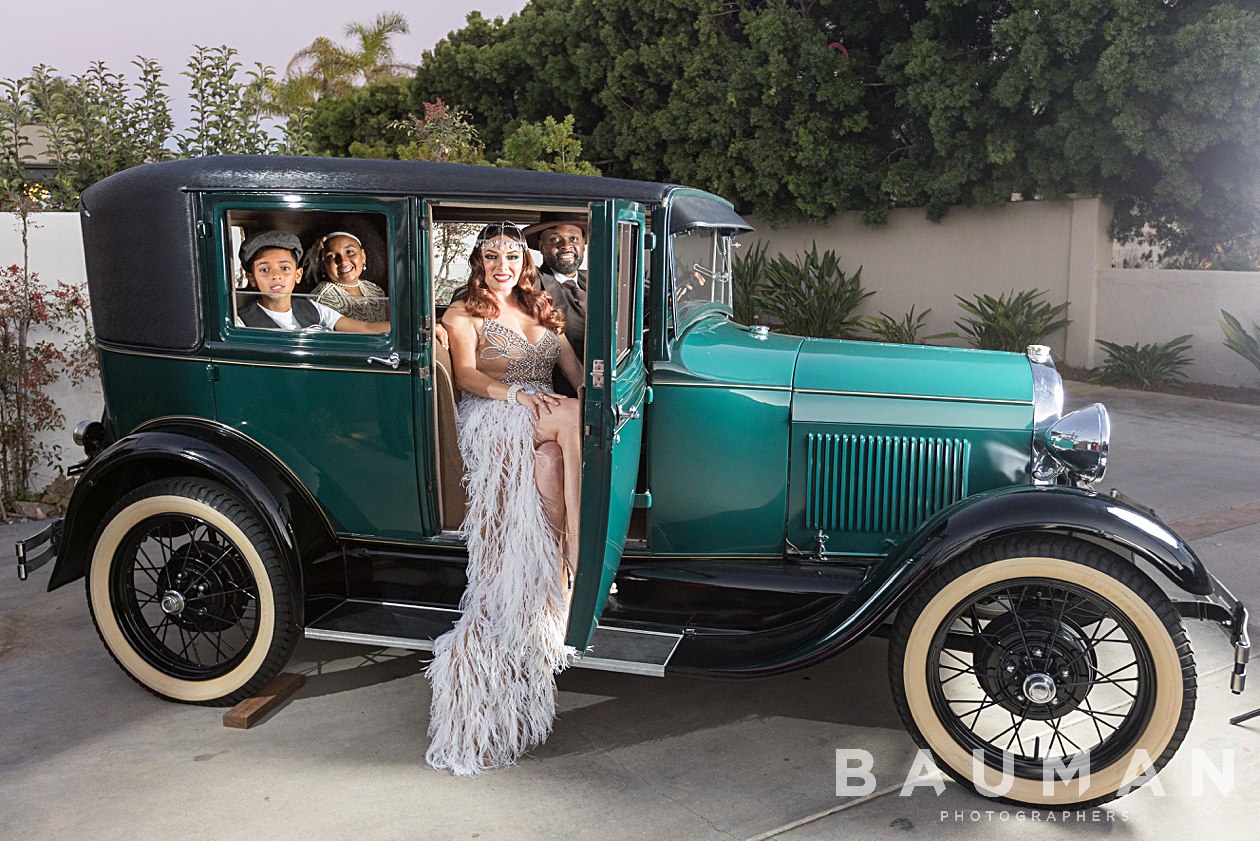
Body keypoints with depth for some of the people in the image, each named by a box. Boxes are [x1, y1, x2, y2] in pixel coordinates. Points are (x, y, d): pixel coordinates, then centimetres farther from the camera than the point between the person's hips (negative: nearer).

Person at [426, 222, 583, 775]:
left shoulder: (542, 311, 28)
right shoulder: (465, 313, 13)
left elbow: (576, 373, 18)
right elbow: (465, 374, -4)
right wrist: (514, 394, -22)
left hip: (545, 424, 5)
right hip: (490, 422, -5)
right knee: (572, 415, -34)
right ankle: (583, 561, -35)